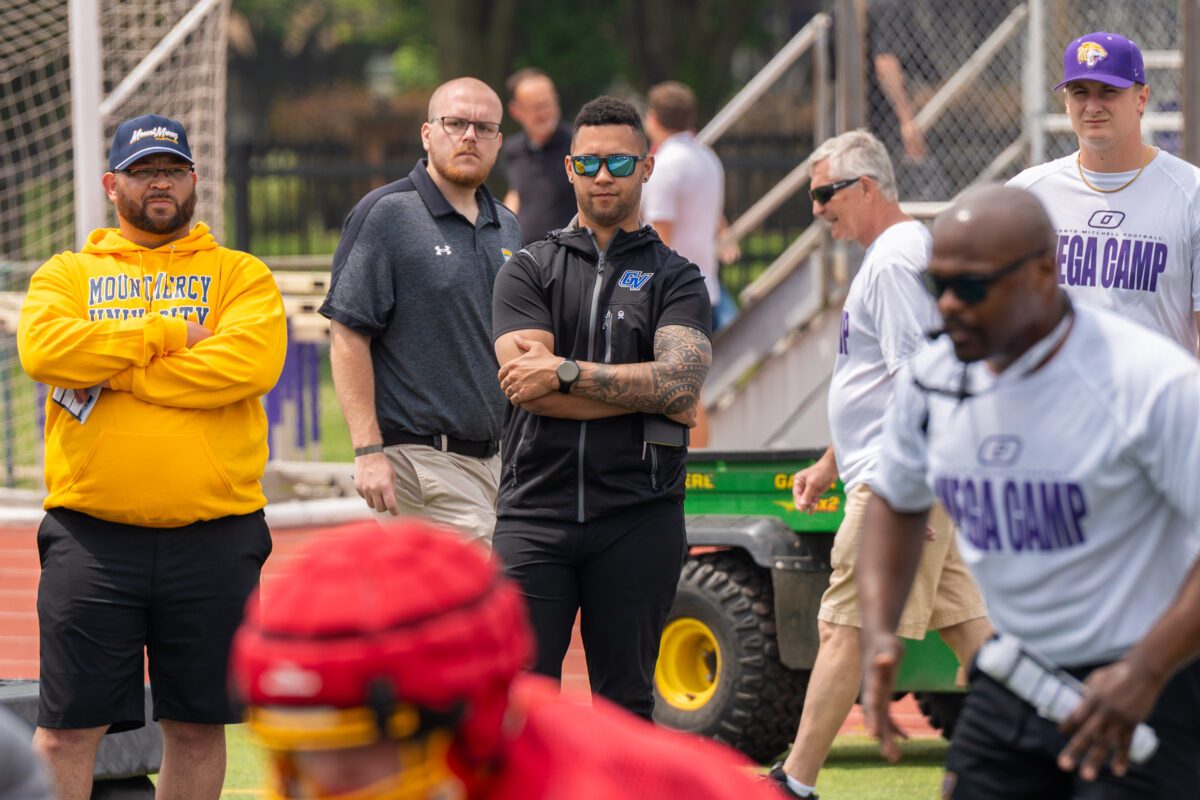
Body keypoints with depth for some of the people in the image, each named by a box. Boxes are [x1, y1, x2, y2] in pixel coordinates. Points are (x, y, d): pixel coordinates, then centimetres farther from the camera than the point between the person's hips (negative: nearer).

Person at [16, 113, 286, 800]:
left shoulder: (241, 277, 9)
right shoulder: (67, 274, 12)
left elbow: (251, 362, -11)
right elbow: (44, 349, -9)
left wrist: (113, 373, -10)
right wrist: (167, 336, -10)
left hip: (214, 536, 1)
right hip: (93, 536, 0)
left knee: (199, 724, 8)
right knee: (69, 725, -2)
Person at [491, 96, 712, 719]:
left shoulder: (675, 278, 10)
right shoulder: (529, 270, 11)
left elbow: (681, 380, -8)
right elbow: (527, 385, -5)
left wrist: (565, 372, -9)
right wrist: (647, 398, -6)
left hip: (638, 517, 0)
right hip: (536, 512, 0)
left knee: (625, 702, 4)